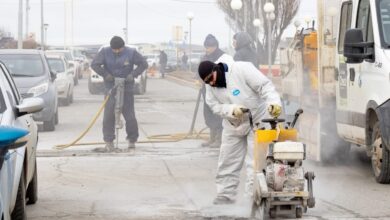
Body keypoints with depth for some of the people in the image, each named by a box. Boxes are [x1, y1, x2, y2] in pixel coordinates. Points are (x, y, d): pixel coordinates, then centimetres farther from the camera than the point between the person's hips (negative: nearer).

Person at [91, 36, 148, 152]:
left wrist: (133, 74, -14)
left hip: (127, 88, 0)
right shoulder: (105, 52, -6)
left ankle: (132, 140, 18)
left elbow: (143, 64, -1)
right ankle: (109, 142, -4)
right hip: (111, 87, 0)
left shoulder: (131, 52, -7)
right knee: (108, 115, -9)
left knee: (130, 116, -1)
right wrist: (105, 74, -15)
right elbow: (94, 64, -3)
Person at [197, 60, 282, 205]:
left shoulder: (242, 69, -23)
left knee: (255, 161, -10)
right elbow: (216, 106, -10)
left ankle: (254, 194, -5)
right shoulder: (210, 87, -4)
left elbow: (264, 86, -27)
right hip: (233, 125, 6)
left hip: (257, 121, -6)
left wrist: (274, 102, -42)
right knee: (227, 161, 9)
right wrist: (232, 110, -29)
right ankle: (225, 194, 20)